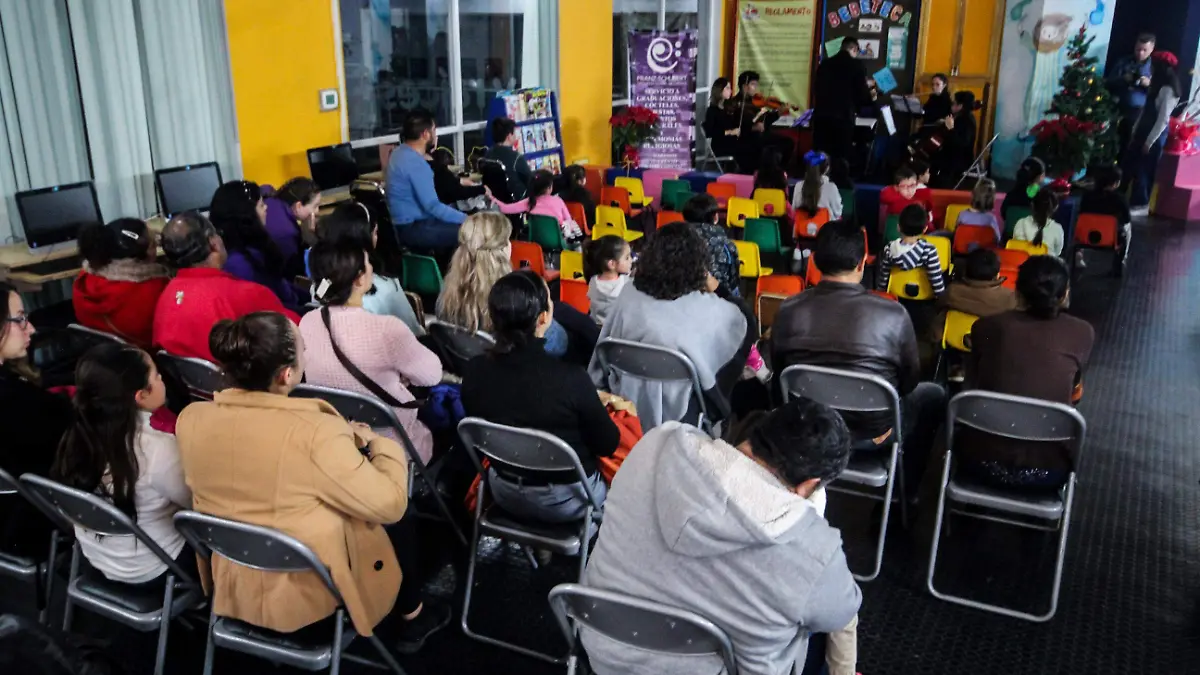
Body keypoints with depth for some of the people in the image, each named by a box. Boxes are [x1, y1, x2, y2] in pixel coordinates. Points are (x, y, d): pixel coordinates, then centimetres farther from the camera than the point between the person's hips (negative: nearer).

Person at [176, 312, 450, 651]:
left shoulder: (190, 418, -13)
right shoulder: (316, 433, -32)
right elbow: (390, 504, -21)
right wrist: (380, 444, -4)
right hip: (310, 594, -6)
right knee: (398, 517, 19)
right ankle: (411, 617, 37)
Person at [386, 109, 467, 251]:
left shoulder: (401, 151, 9)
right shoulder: (415, 163, -22)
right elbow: (432, 206, -26)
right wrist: (465, 219, -21)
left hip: (407, 222, 11)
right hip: (412, 229, -11)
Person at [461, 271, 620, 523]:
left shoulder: (475, 371, -17)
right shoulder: (570, 378, -31)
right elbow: (607, 445, -16)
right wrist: (592, 404, 4)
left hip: (504, 493, 5)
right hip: (565, 501, -4)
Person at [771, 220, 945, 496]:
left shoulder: (788, 310, -14)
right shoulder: (893, 314, -21)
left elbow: (779, 374, 2)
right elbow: (910, 380, -5)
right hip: (873, 434, -2)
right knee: (933, 394, 24)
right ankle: (905, 491, 33)